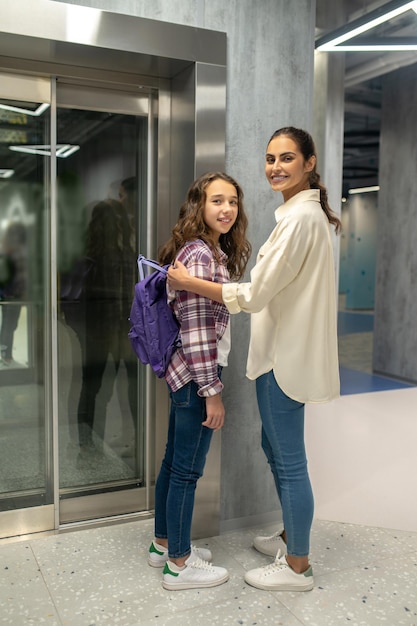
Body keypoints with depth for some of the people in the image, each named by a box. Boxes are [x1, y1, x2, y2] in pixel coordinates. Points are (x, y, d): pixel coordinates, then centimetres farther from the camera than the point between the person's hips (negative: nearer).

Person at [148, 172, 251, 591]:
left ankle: (164, 543, 35)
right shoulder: (201, 254, -18)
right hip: (196, 375, -10)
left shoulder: (212, 251, 13)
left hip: (182, 373, 10)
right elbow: (196, 329, -22)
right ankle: (179, 564, 19)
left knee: (174, 462, 19)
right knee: (187, 470, 3)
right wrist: (212, 391, -19)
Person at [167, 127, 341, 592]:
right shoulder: (303, 211, 14)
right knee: (275, 447, 22)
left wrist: (187, 282, -13)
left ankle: (297, 566, 21)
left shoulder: (300, 217, -20)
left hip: (287, 355, -11)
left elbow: (254, 296, -21)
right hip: (282, 349, 11)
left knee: (289, 460, 3)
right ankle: (291, 535, 41)